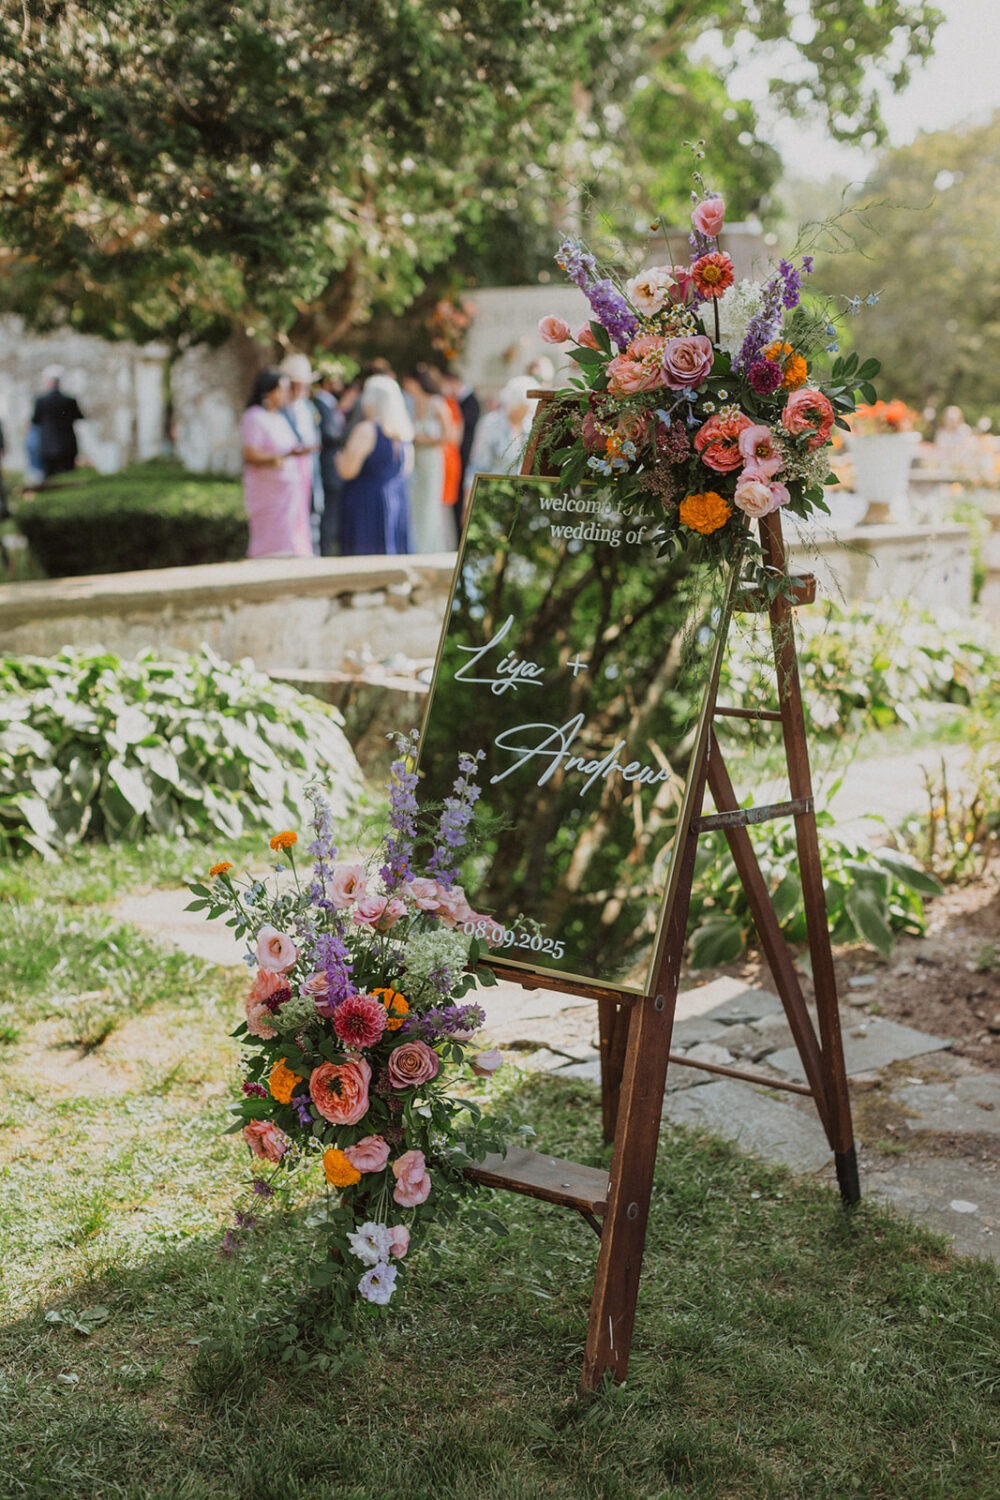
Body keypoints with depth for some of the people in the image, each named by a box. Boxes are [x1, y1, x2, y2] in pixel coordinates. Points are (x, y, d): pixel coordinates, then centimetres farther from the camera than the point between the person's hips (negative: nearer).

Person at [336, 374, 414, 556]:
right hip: (398, 500, 7)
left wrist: (339, 457, 5)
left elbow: (347, 471, -14)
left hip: (367, 502, -7)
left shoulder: (366, 430, -15)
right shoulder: (404, 431, 7)